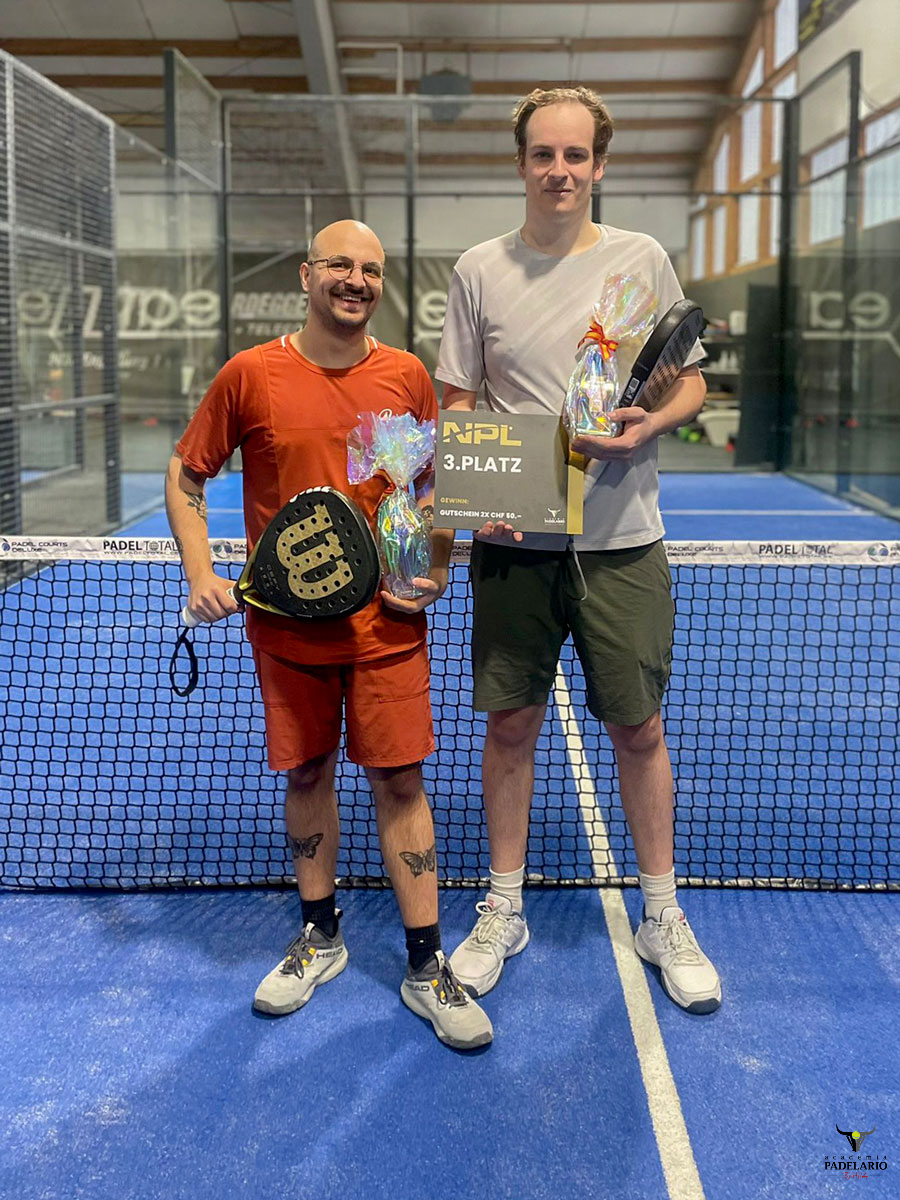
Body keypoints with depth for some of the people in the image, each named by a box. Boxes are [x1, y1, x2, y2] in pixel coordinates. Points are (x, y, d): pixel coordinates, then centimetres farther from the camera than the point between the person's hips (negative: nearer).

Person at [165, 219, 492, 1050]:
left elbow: (436, 486, 13)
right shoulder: (250, 375, -2)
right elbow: (186, 474, 5)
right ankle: (321, 935, 32)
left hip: (387, 619, 0)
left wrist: (437, 570, -3)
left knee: (399, 781, 1)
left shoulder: (407, 377, 1)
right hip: (286, 618, 0)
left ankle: (426, 966, 12)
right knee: (307, 775, 11)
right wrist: (201, 574, -7)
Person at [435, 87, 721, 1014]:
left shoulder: (642, 259, 2)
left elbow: (691, 382, 7)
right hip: (513, 542, 1)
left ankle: (662, 918, 24)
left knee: (638, 731, 6)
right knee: (510, 726, 8)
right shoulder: (479, 270, 4)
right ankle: (503, 912, 25)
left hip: (620, 541, 0)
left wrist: (650, 423, -15)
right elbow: (456, 404, 8)